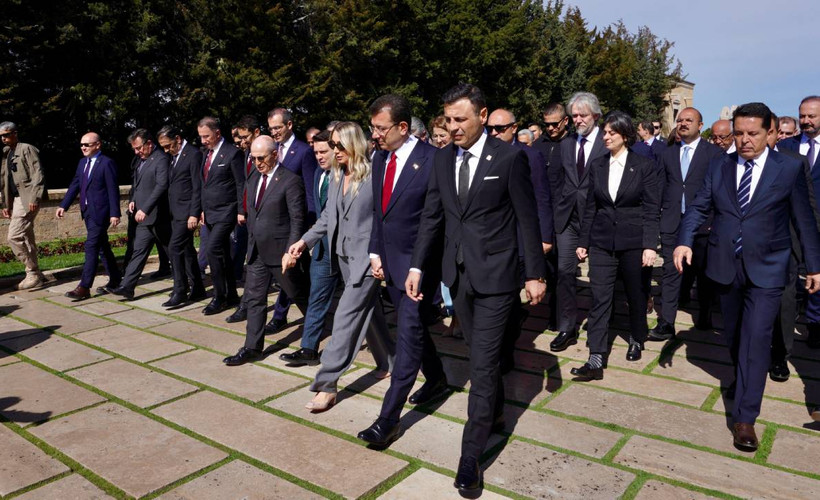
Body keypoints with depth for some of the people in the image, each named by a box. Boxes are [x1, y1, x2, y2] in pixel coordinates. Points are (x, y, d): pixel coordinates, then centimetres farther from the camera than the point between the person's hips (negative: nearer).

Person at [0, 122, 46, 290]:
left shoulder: (27, 149, -5)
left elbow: (38, 175, -12)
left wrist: (35, 198, -19)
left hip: (28, 199, -8)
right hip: (16, 200, 8)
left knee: (14, 237, -13)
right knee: (25, 239, 10)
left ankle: (33, 274, -4)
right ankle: (35, 275, 17)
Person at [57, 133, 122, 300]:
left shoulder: (107, 163, -10)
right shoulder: (82, 163, 14)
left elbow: (113, 190, -13)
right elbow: (75, 185, 13)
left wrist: (115, 213, -16)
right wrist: (63, 206, 4)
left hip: (100, 212, -8)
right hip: (87, 211, 8)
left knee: (91, 247, -10)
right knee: (102, 247, 15)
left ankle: (84, 287, -8)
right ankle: (115, 280, 26)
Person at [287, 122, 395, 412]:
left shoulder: (373, 175, -14)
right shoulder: (336, 176, 8)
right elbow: (328, 216, 13)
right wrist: (305, 241, 3)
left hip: (367, 257, -8)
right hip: (344, 255, 8)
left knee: (346, 316, -8)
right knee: (368, 311, 18)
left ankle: (326, 384, -1)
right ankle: (389, 362, 36)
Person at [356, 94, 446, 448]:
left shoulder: (432, 159, -16)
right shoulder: (380, 157, 7)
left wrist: (424, 265, -15)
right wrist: (375, 253, 9)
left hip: (419, 262, -8)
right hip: (390, 260, 8)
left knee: (409, 332, -5)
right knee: (411, 325, 19)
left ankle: (388, 419, 1)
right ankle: (436, 378, 41)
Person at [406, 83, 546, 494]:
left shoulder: (509, 157, -9)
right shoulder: (442, 158, 6)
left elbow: (527, 218, -6)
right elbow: (431, 216, 8)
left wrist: (535, 274, -5)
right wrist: (417, 266, 3)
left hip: (494, 275, -5)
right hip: (458, 274, 5)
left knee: (482, 363, -3)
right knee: (482, 355, 20)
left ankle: (470, 456, 7)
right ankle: (495, 412, 44)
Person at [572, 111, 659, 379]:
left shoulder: (644, 166, -4)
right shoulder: (597, 166, 6)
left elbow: (651, 209, -6)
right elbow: (590, 207, 9)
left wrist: (650, 245, -14)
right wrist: (583, 242, 8)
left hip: (633, 241, -2)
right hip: (602, 241, 2)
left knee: (636, 295, 13)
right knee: (599, 298, -3)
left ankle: (636, 340, 39)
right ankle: (596, 361, -2)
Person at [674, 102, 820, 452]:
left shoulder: (789, 168, -5)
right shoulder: (719, 166, 3)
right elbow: (699, 207, 2)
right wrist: (684, 241, -15)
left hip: (766, 269, -3)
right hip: (725, 266, 3)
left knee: (756, 340, -8)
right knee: (734, 334, 17)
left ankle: (745, 417, -2)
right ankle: (744, 379, 43)